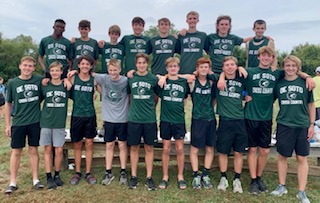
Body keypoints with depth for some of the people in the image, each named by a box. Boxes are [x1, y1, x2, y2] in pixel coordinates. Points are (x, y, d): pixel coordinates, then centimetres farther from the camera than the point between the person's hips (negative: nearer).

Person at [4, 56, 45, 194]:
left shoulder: (39, 80, -1)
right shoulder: (12, 83, -1)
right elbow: (8, 104, 4)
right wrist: (7, 125, 3)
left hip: (35, 122, 0)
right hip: (18, 122, 0)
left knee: (33, 150, 8)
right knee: (16, 151, 4)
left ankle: (35, 179, 18)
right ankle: (13, 183, 14)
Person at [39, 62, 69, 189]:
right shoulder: (44, 86, 2)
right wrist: (40, 115, 5)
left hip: (60, 123, 0)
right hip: (46, 122, 0)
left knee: (59, 150, 3)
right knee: (48, 150, 6)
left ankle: (57, 175, 19)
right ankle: (49, 177, 14)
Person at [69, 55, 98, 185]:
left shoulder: (94, 80, 2)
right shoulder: (73, 78, 1)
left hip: (90, 115, 1)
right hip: (76, 115, 0)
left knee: (89, 144, 5)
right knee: (77, 145, 9)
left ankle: (88, 173, 16)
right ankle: (77, 173, 22)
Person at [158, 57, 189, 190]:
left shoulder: (184, 82, 5)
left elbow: (185, 97, 13)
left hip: (179, 120, 1)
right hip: (165, 120, -1)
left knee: (180, 149, 6)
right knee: (166, 149, 7)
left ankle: (180, 176, 21)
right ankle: (165, 176, 21)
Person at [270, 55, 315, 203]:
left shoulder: (304, 82, 0)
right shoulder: (279, 83, 3)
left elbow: (311, 105, 5)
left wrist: (312, 125, 2)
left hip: (302, 126, 0)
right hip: (284, 125, 1)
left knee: (302, 158, 4)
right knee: (282, 156, 9)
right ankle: (282, 186, 25)